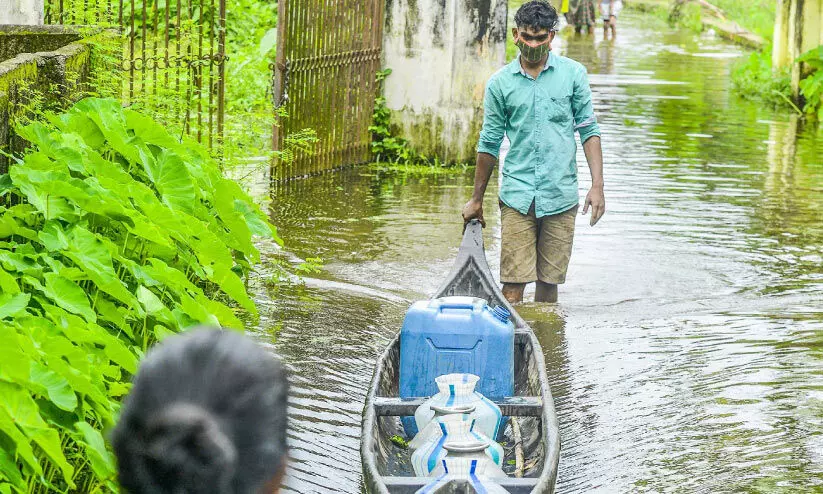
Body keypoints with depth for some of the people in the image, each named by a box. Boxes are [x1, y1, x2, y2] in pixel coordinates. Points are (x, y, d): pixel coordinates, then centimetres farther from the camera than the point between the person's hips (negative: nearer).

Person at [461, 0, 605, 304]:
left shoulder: (573, 74, 3)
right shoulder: (500, 83, 3)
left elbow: (588, 130, 3)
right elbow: (489, 143, 11)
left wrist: (597, 186, -6)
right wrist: (477, 199, 15)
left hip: (560, 197, 0)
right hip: (517, 197, 0)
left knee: (549, 280, 6)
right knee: (513, 282, -7)